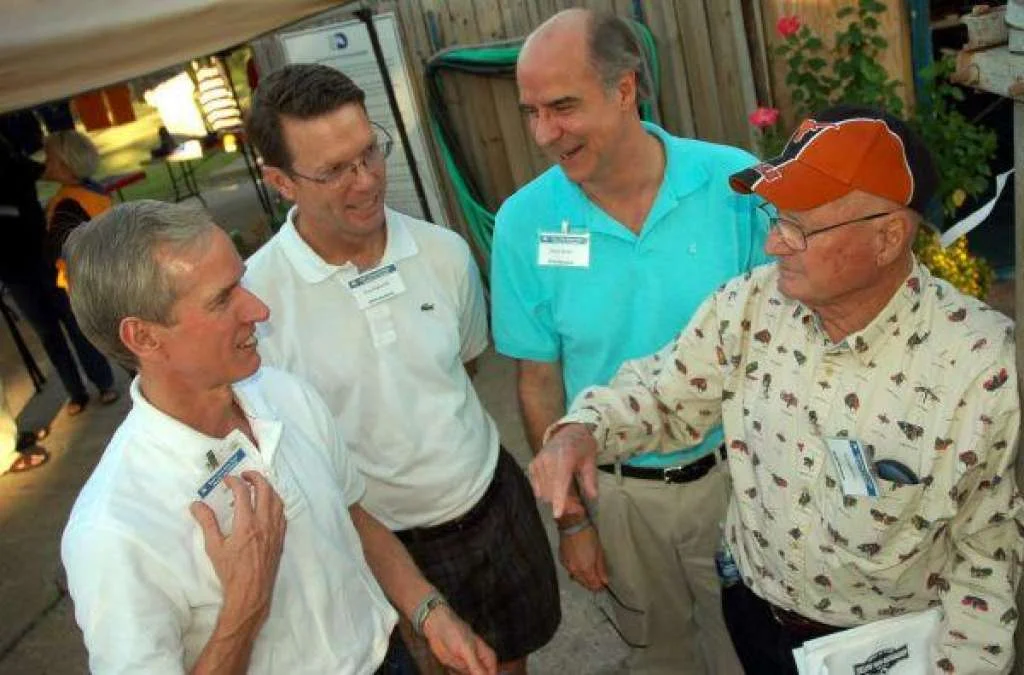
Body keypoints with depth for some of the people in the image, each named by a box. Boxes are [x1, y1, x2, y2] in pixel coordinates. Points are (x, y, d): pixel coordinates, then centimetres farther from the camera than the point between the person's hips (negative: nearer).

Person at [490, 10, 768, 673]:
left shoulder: (735, 182, -16)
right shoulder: (525, 221, -13)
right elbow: (539, 380, -5)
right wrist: (571, 517, 0)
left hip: (731, 470, 0)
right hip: (618, 490, 1)